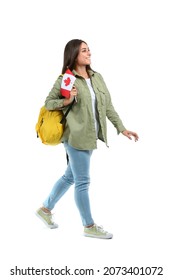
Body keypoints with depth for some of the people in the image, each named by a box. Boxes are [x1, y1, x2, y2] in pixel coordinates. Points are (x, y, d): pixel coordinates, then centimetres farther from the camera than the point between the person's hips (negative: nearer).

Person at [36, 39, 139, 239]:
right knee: (83, 182, 2)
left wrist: (122, 128, 6)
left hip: (90, 136, 7)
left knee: (70, 177, 18)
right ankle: (89, 226, 16)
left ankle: (45, 209, 36)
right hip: (76, 136, -7)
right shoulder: (65, 79, -9)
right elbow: (48, 103, -1)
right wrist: (67, 101, -19)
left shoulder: (97, 77, 8)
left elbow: (108, 105, 10)